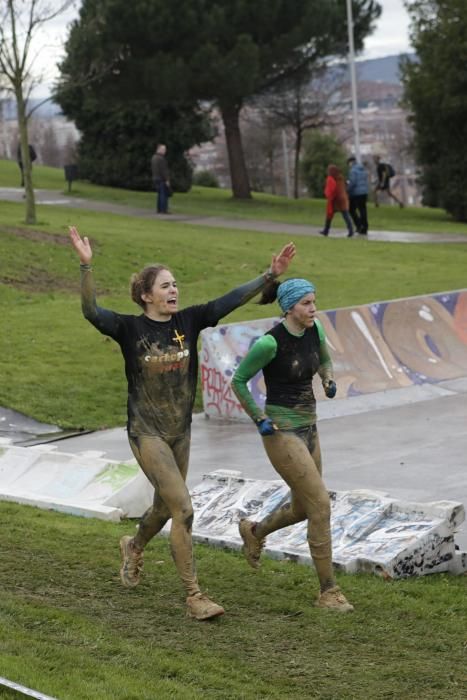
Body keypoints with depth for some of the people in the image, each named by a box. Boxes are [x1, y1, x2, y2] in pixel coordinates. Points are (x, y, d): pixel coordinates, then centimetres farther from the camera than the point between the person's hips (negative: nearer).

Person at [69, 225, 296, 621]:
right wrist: (86, 266, -39)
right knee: (183, 510, -13)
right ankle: (194, 596, -5)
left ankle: (134, 547, 54)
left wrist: (270, 275, -15)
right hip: (147, 433, -5)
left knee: (166, 507, 21)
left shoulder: (188, 321, 0)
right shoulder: (130, 328, -11)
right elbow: (91, 312, -26)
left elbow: (230, 301, -6)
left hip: (181, 432, 6)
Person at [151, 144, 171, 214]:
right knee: (164, 194, -8)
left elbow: (152, 169, 19)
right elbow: (163, 170, -20)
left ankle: (159, 210, 12)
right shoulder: (161, 158, -17)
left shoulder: (154, 158, 14)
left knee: (160, 195, 13)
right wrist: (167, 180, -18)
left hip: (156, 179, 10)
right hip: (162, 179, -10)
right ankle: (163, 210, -11)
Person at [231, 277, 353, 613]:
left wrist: (330, 381, -2)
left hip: (307, 429, 8)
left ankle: (254, 531, 49)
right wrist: (259, 419, -13)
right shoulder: (270, 342, -19)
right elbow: (238, 380, -7)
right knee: (321, 504, -13)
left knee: (304, 509, 19)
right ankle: (328, 591, -3)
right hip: (281, 434, -8)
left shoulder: (315, 328, 1)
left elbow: (324, 361, 20)